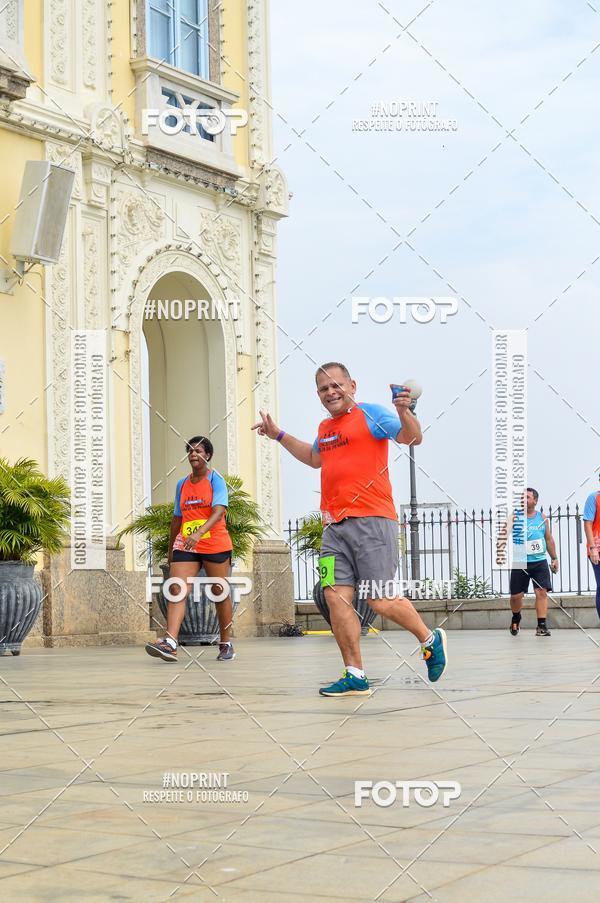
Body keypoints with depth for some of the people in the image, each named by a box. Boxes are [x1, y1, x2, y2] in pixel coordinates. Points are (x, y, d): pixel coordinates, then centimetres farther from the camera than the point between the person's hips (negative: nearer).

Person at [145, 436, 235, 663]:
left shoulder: (216, 480, -4)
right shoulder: (182, 484, 12)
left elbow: (219, 511, -19)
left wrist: (199, 533, -34)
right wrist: (170, 549, 20)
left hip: (215, 545, -4)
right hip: (185, 546, 4)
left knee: (220, 593, 6)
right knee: (178, 590, -14)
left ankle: (226, 645, 19)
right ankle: (170, 643, -27)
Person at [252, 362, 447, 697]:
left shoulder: (371, 414, -1)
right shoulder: (325, 428, 21)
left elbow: (412, 437, -13)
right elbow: (315, 457, 42)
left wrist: (404, 411, -32)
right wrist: (278, 435, 41)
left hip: (372, 521, -7)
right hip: (335, 526, 7)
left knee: (381, 601, -7)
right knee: (336, 596, -4)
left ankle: (431, 640, 19)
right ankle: (355, 677, 1)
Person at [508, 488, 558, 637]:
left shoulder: (542, 518, 7)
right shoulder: (515, 517, -1)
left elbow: (549, 539, 16)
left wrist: (554, 558, 15)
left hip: (540, 562, 1)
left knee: (542, 592, -12)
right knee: (516, 595, 5)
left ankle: (541, 626, -9)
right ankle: (516, 619, 34)